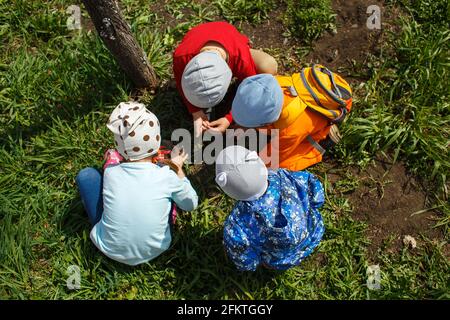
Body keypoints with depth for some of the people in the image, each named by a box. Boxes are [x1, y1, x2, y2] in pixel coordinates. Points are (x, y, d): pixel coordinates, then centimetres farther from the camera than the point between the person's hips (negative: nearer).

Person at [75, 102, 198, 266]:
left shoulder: (110, 172, -19)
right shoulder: (167, 176, -21)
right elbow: (191, 204, -2)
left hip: (111, 250, 0)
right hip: (155, 250, 1)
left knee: (86, 175, 7)